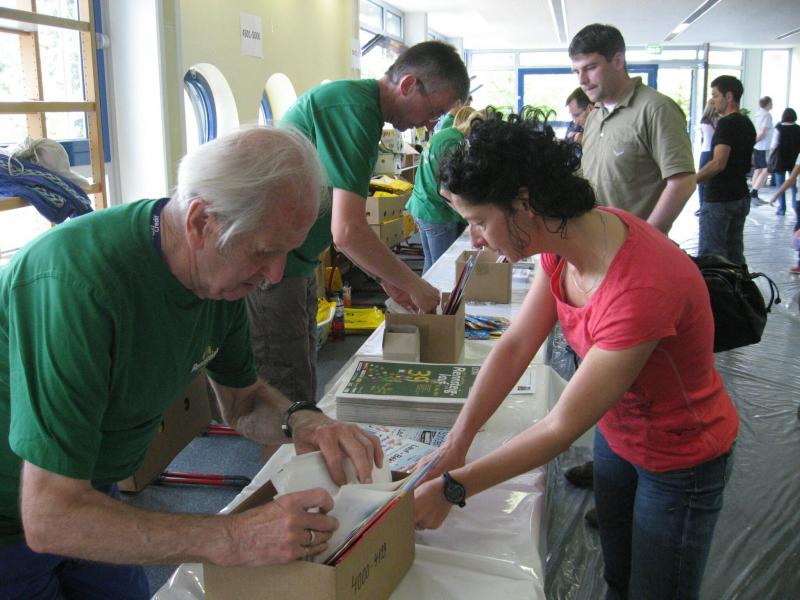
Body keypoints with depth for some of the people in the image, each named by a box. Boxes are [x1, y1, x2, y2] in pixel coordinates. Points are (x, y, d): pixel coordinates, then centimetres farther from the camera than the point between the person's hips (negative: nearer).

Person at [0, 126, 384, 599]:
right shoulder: (80, 284, -38)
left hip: (90, 492, 6)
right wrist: (233, 539, -41)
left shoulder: (219, 268, -13)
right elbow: (50, 518, -36)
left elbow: (242, 398, 2)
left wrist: (301, 420, -20)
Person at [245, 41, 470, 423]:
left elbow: (343, 216, 18)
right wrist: (414, 285, -14)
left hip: (293, 261, 10)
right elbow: (347, 232, -27)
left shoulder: (356, 100, 12)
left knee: (303, 392, 17)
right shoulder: (354, 109, -20)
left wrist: (387, 278, 12)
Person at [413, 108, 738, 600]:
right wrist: (455, 445, -16)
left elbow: (562, 427, -32)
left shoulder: (642, 289, -40)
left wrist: (451, 489, -25)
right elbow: (516, 345, -10)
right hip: (617, 433, 7)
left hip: (680, 461, -6)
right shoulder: (567, 236, -15)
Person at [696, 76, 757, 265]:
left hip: (719, 199, -9)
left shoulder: (726, 123, -15)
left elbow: (719, 163, -24)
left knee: (709, 256, -6)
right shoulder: (748, 124, 14)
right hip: (740, 197, 9)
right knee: (735, 254, 13)